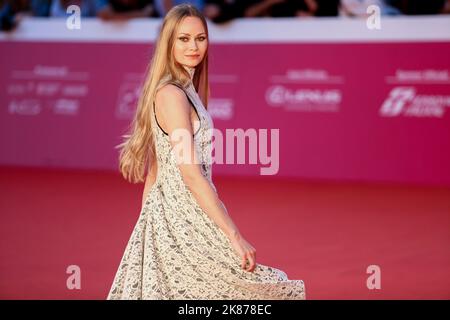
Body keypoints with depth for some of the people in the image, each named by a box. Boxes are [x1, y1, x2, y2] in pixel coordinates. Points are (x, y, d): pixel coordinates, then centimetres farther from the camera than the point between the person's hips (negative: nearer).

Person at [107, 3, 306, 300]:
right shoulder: (171, 94, -16)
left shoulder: (184, 90, 14)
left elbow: (153, 169, 17)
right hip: (184, 219, -9)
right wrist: (235, 236, -22)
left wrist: (150, 224, 20)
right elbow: (191, 173, -21)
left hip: (169, 216, 9)